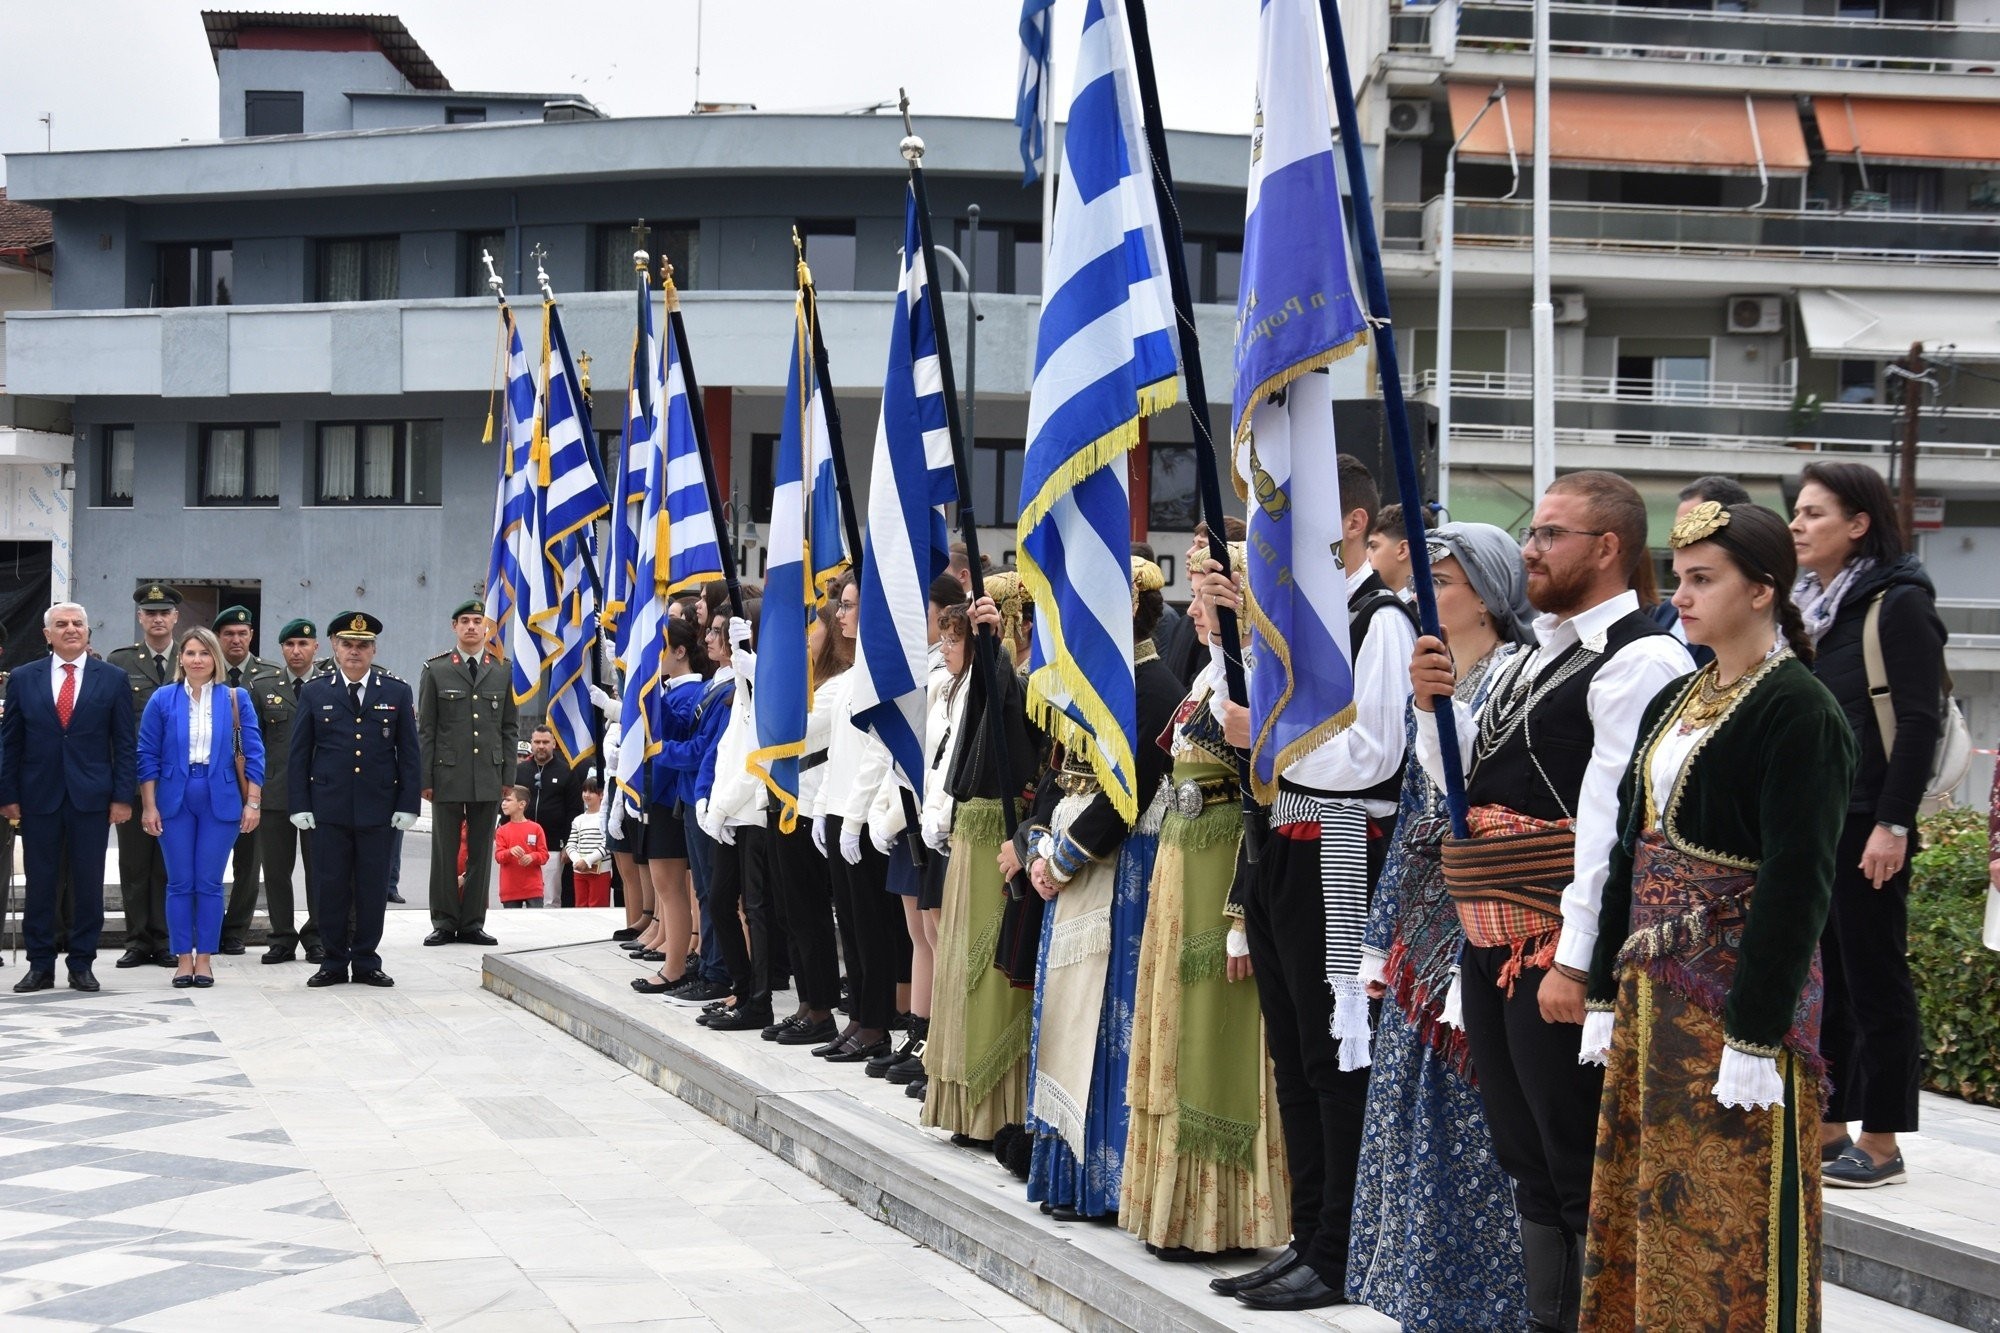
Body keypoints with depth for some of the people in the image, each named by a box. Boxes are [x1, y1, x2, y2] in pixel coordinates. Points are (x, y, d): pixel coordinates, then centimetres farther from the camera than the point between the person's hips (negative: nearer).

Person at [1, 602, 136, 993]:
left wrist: (122, 796, -4)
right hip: (39, 796, 1)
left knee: (88, 884, 2)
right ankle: (40, 966, 11)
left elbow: (126, 743, 3)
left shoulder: (113, 679, 4)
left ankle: (82, 964, 11)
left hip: (90, 798, -1)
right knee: (40, 884, 4)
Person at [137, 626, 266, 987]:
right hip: (174, 800, 1)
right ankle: (183, 960, 9)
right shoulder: (163, 700, 3)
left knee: (210, 884, 2)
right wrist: (149, 806, -2)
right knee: (180, 883, 3)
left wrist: (253, 803, -3)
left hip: (220, 801, 0)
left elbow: (253, 754, 2)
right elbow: (148, 756, 4)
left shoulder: (237, 699, 2)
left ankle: (205, 959, 9)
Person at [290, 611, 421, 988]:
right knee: (331, 887, 2)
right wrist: (300, 805, -1)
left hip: (378, 810, 0)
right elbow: (299, 753, 7)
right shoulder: (314, 692, 7)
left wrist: (407, 805, -1)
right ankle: (334, 962, 12)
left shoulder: (397, 693, 7)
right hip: (328, 810, 0)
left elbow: (409, 754, 6)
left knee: (373, 889, 4)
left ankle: (367, 962, 13)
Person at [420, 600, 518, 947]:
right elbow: (425, 730, 3)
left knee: (481, 851, 4)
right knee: (445, 851, 1)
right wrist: (425, 778, -3)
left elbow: (509, 728, 11)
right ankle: (444, 922, 8)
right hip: (448, 775, -2)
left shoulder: (503, 671, 9)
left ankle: (473, 923, 10)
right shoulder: (436, 671, 4)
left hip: (489, 777, 2)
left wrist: (508, 775, 4)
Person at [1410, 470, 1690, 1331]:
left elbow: (1612, 823, -20)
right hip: (1489, 937, 9)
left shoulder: (1639, 660, -13)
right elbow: (1462, 781, 20)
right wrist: (1436, 704, 2)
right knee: (1527, 1163, 15)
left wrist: (1575, 962, -23)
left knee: (1579, 1167, -2)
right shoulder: (1538, 651, 16)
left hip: (1558, 941, -9)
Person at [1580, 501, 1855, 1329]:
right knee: (1637, 1203, 13)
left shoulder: (1799, 712, -12)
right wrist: (1606, 993, 12)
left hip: (1738, 990, -8)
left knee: (1728, 1216, -2)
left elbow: (1797, 882, -17)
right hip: (1651, 987, 8)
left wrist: (1756, 1034, -20)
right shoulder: (1675, 702, 12)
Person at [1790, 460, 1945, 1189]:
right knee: (1816, 975, 11)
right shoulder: (1804, 604, 13)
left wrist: (1893, 824, -17)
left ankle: (1880, 1143, 6)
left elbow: (1919, 720, -13)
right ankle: (1827, 1129, 19)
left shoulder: (1898, 603, -9)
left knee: (1873, 976, -1)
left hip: (1864, 823, -7)